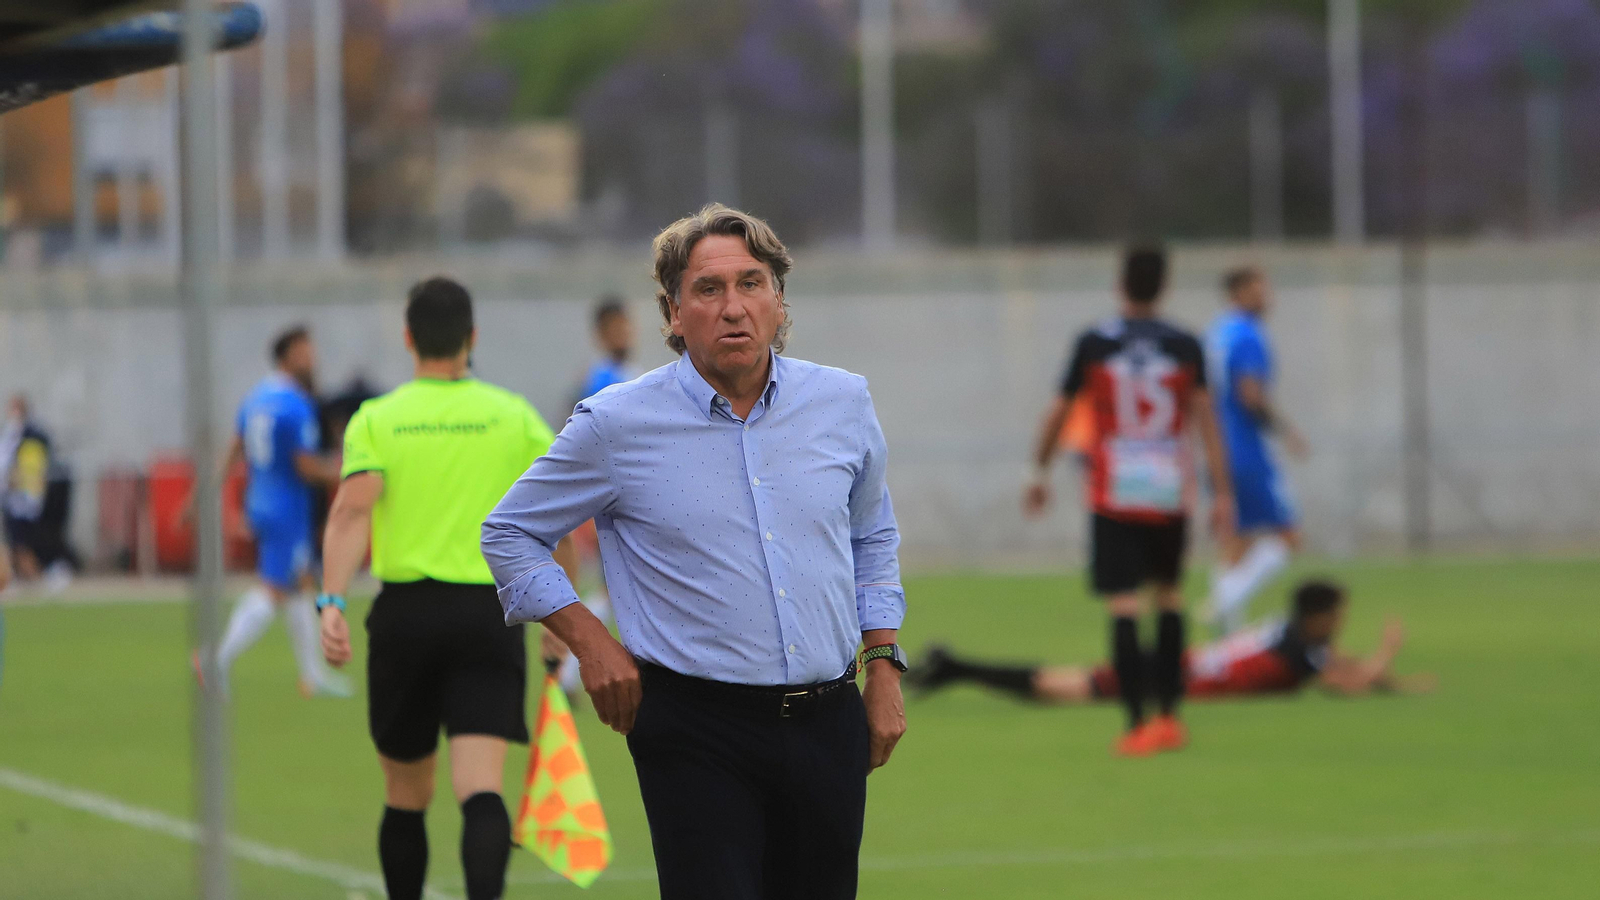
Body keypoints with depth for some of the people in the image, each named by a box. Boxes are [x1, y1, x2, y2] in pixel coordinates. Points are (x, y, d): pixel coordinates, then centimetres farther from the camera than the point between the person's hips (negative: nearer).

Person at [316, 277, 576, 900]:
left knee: (406, 795, 16)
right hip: (490, 614, -1)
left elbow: (352, 509, -13)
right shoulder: (515, 417, 6)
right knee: (481, 788, -12)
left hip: (404, 614, 1)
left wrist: (331, 603, -21)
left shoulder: (376, 419, 3)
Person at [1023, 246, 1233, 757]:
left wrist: (1040, 473, 20)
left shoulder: (1093, 344, -2)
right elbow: (1205, 419, -2)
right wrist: (1221, 492, 0)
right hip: (1171, 493, 2)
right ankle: (1168, 715, 18)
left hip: (1113, 497, -2)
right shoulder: (1186, 347, 0)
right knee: (1169, 595, 18)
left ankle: (1137, 724, -13)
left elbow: (1058, 413, 6)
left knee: (1124, 605, -5)